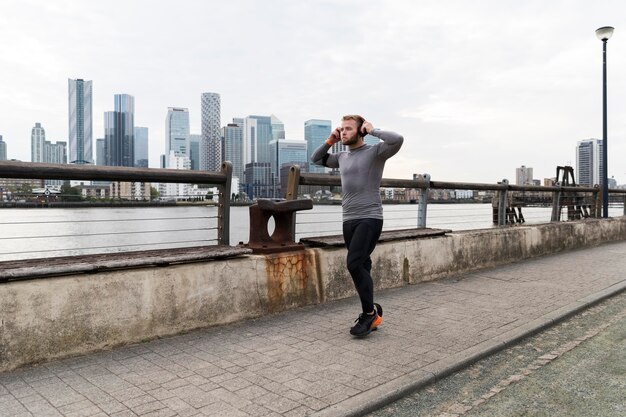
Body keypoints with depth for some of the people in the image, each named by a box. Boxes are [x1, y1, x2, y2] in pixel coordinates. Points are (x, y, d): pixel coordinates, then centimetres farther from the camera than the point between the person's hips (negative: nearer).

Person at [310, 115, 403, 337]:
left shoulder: (375, 151, -4)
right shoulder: (342, 157, 16)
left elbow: (397, 140, -22)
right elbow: (316, 159, 29)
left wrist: (373, 130, -8)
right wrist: (330, 141, 15)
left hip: (369, 219, -7)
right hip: (349, 220, 7)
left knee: (355, 264, -19)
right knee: (361, 268, 9)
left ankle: (369, 313, -3)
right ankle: (372, 313, 21)